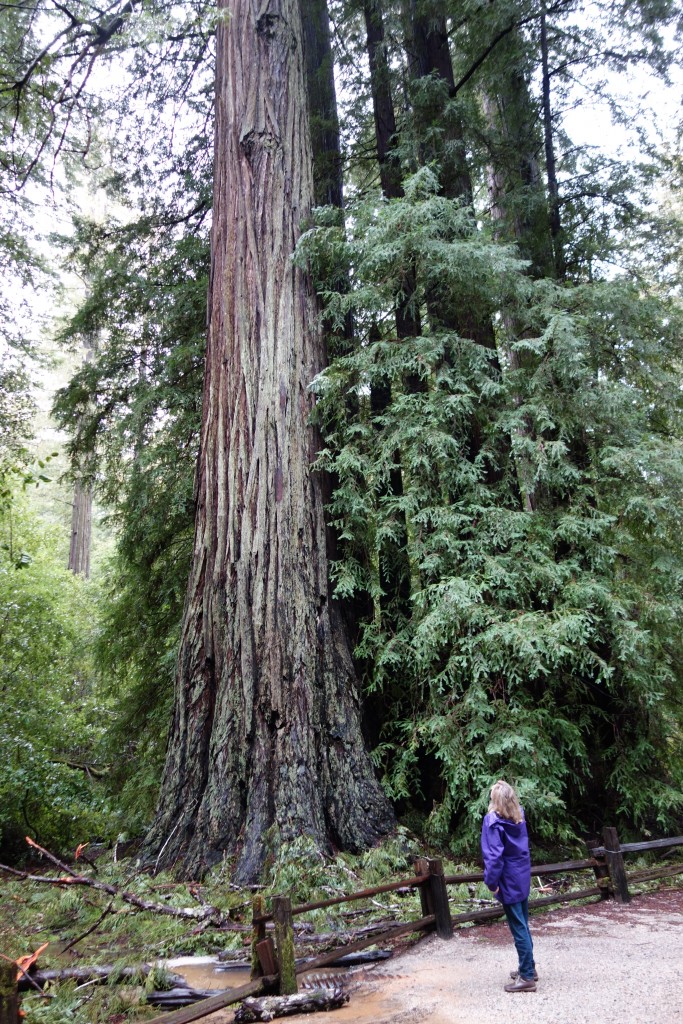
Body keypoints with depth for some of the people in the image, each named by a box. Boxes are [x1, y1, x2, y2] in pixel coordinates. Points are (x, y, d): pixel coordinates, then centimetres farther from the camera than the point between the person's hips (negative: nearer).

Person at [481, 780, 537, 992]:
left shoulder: (493, 821, -18)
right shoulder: (519, 817, 3)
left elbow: (494, 855, -23)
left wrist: (491, 881, -17)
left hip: (508, 881, -7)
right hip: (523, 877, 7)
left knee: (518, 928, 0)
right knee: (523, 925, 19)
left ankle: (527, 977, 7)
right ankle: (528, 967, 30)